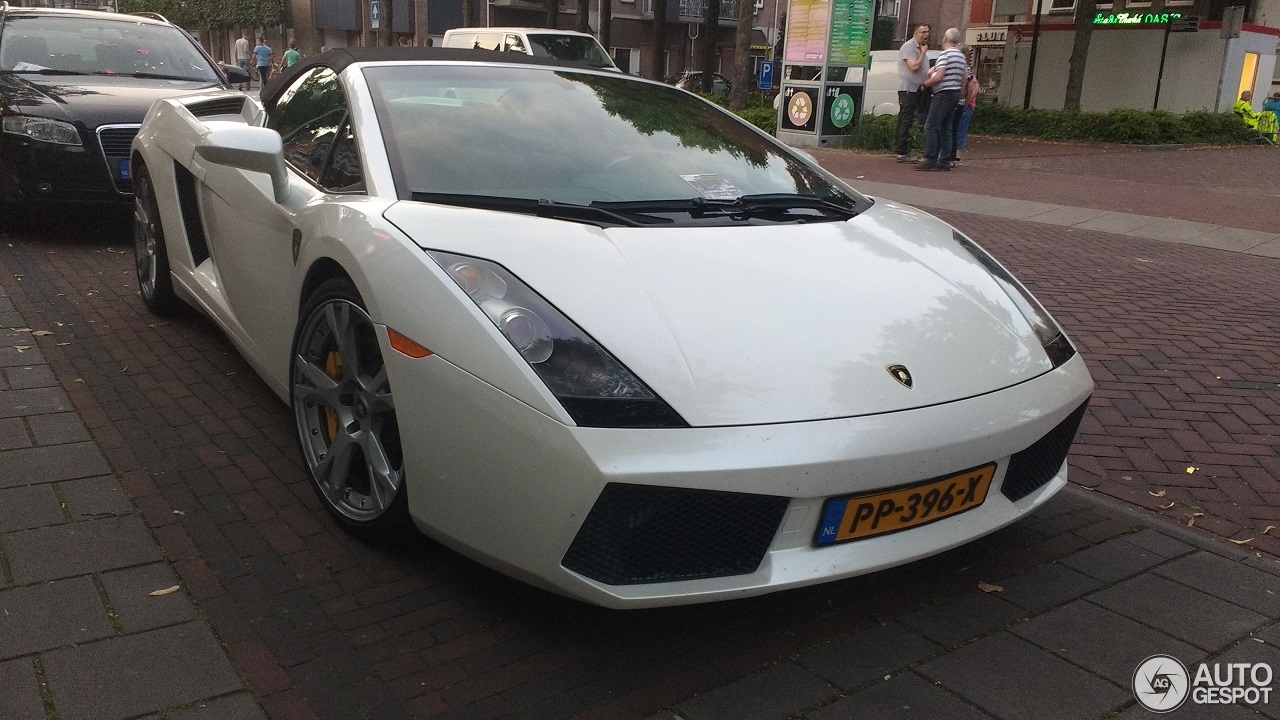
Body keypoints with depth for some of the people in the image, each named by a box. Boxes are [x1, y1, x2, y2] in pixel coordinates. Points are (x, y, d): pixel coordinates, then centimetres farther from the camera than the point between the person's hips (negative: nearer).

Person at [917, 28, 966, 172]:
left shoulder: (945, 54, -12)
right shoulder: (961, 56, 15)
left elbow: (938, 77, -20)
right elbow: (964, 80, 20)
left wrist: (925, 83, -5)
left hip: (943, 94, -9)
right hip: (955, 94, 9)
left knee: (931, 126, -9)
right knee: (945, 128, 11)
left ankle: (931, 160, -15)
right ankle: (945, 161, 9)